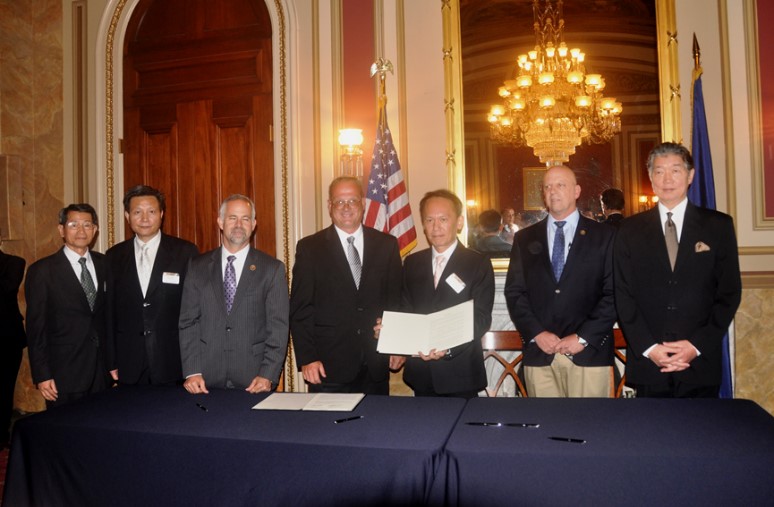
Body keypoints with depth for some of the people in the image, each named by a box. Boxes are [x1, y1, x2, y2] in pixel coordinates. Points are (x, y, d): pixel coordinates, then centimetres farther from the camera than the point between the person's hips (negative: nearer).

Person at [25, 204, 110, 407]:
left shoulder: (103, 263, 6)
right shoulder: (41, 271, -5)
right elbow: (36, 328, -5)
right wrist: (42, 376, -8)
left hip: (102, 369, 4)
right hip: (64, 374, -3)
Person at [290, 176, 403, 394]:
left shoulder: (386, 245, 7)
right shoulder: (309, 248, 0)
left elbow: (397, 299, 9)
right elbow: (300, 309, -2)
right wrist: (307, 358, -8)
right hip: (329, 366, -2)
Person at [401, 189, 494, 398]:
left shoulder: (478, 264, -4)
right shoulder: (412, 263, 8)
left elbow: (481, 318, -10)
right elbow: (405, 311, 8)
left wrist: (448, 348, -25)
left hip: (460, 374, -3)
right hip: (420, 373, 3)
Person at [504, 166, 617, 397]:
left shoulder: (604, 236, 5)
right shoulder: (525, 239, 11)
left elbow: (613, 293, -1)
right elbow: (514, 292, 6)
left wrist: (583, 337, -9)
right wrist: (536, 333, -6)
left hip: (590, 353, -1)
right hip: (539, 354, 2)